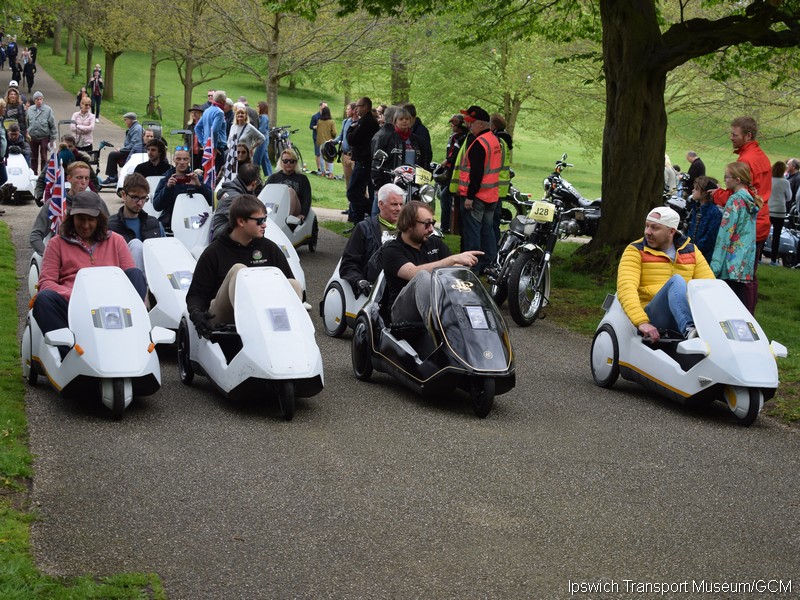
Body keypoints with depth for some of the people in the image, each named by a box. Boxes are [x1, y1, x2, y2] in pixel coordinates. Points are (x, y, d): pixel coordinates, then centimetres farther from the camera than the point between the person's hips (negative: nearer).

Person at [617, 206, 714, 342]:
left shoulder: (691, 251, 16)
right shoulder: (636, 251, 6)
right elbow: (626, 287, -10)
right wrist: (641, 322, -26)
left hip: (689, 312, 4)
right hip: (652, 315, -3)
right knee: (676, 281, -30)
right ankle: (689, 331, -53)